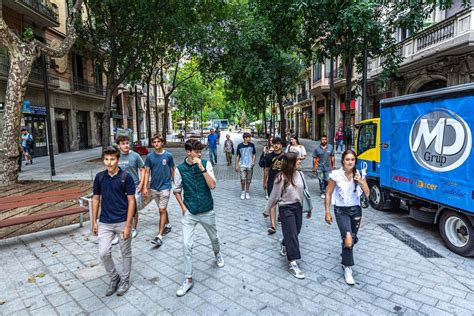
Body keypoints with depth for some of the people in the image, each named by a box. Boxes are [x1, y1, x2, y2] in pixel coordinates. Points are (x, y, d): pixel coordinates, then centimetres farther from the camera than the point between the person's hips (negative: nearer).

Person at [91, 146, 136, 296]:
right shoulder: (99, 177, 0)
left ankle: (125, 280, 31)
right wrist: (94, 222, 7)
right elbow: (96, 199, 9)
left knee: (126, 253, 10)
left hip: (123, 222, -3)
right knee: (103, 253, 0)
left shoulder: (126, 177, -11)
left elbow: (131, 201, -10)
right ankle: (113, 278, 25)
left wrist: (128, 225, -14)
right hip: (105, 222, 3)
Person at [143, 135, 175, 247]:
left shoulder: (168, 155, -6)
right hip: (154, 187, 3)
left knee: (162, 210, -7)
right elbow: (147, 172, 2)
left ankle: (160, 236, -5)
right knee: (162, 209, 18)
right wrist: (145, 187, -3)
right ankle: (168, 225, 39)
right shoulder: (150, 156, 0)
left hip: (165, 187, -3)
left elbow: (172, 170, 4)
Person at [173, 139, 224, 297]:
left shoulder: (206, 164, -10)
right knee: (187, 245, -4)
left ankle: (217, 254, 56)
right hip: (189, 213, 0)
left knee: (214, 237, 22)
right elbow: (176, 190, 5)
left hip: (207, 211, 1)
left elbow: (212, 185, -20)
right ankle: (188, 279, 12)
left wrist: (201, 168, -26)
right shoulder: (180, 169, -8)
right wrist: (182, 206, -6)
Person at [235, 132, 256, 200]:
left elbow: (254, 154, 10)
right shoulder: (240, 145, -1)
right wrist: (236, 165, 2)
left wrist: (253, 161, -6)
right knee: (242, 179, -6)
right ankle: (243, 192, 14)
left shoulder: (252, 145, 2)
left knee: (248, 179, 7)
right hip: (242, 165, -1)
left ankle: (247, 192, 22)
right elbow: (237, 156, 5)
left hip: (250, 165, 1)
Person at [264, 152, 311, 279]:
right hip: (286, 208, -5)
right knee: (292, 234, -4)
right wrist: (267, 210, 0)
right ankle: (292, 263, 5)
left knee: (295, 231, 17)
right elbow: (274, 195, -9)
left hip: (298, 206, 6)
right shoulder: (281, 178, -18)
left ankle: (284, 245, 49)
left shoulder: (300, 174, -3)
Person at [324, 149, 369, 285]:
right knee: (348, 239, -16)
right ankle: (347, 268, 2)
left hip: (356, 210, 4)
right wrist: (327, 212, -6)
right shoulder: (336, 175, -11)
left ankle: (346, 256, 44)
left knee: (352, 239, 13)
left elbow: (367, 194, -3)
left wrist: (361, 181, -20)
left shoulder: (359, 174, -2)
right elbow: (328, 194, -5)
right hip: (341, 211, -3)